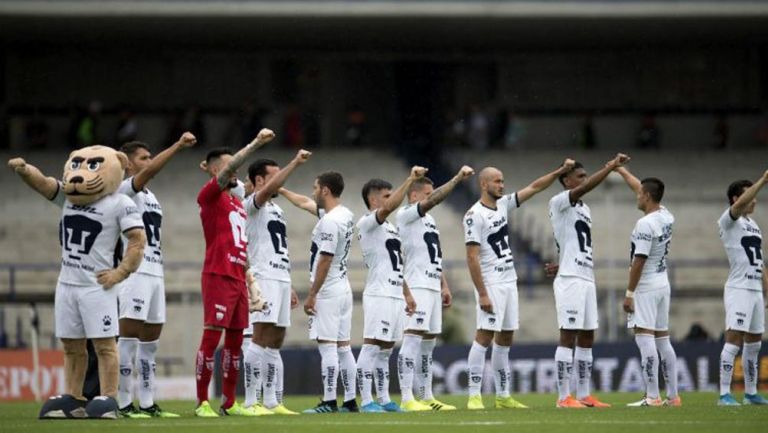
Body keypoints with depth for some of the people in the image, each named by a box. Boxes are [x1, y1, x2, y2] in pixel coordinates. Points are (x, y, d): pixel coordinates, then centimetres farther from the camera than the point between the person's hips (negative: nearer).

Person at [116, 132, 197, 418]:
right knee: (129, 336, -10)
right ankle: (124, 403, -11)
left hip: (155, 273, 9)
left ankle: (147, 403, 11)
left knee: (150, 339, 8)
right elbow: (150, 171, -22)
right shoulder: (125, 190, -4)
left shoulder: (150, 197, 22)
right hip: (135, 272, -9)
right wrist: (178, 146, -28)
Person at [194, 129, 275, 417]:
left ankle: (229, 403, 13)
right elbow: (229, 168, -19)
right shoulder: (210, 195, -2)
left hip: (238, 278, 8)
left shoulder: (237, 203, 21)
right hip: (218, 276, -8)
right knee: (212, 337, -10)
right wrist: (256, 144, -21)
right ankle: (202, 402, -9)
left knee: (235, 339, 8)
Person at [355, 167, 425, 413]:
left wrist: (407, 294, 22)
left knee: (386, 347, 11)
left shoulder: (389, 227, 22)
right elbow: (389, 207, -26)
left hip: (396, 295, 10)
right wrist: (410, 179, -25)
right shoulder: (367, 223, -7)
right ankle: (366, 401, -13)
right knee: (371, 346, -10)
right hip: (379, 295, -10)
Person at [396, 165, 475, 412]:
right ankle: (407, 399, -18)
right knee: (412, 339, -14)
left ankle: (426, 397, 16)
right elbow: (433, 200, -20)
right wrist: (458, 179, -20)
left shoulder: (429, 220, 21)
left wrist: (444, 286, 19)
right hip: (417, 287, -10)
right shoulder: (406, 215, -6)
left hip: (433, 287, 10)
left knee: (428, 343, 11)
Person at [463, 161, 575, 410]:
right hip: (490, 283, -8)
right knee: (484, 337, -12)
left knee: (505, 339, 10)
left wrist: (561, 171, 5)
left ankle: (503, 396, 14)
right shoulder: (475, 216, -13)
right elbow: (472, 257, -17)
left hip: (509, 282, 8)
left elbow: (534, 188, 16)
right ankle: (474, 396, -12)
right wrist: (482, 294, -20)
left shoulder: (503, 205, 10)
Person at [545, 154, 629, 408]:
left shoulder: (584, 208, 20)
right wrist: (611, 167, -23)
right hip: (570, 280, -9)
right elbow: (585, 188, -23)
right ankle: (564, 397, -8)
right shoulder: (559, 203, -7)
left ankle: (584, 395, 13)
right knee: (568, 337, -9)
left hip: (587, 279, 9)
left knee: (586, 338, 9)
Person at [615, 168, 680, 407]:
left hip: (646, 288, -9)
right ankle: (673, 396, 11)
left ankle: (652, 397, -16)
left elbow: (639, 261, -20)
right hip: (663, 285, 9)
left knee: (645, 338, -10)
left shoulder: (645, 224, -18)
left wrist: (629, 293, -14)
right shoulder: (666, 217, 7)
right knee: (662, 339, 12)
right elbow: (640, 188, 22)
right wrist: (622, 171, 34)